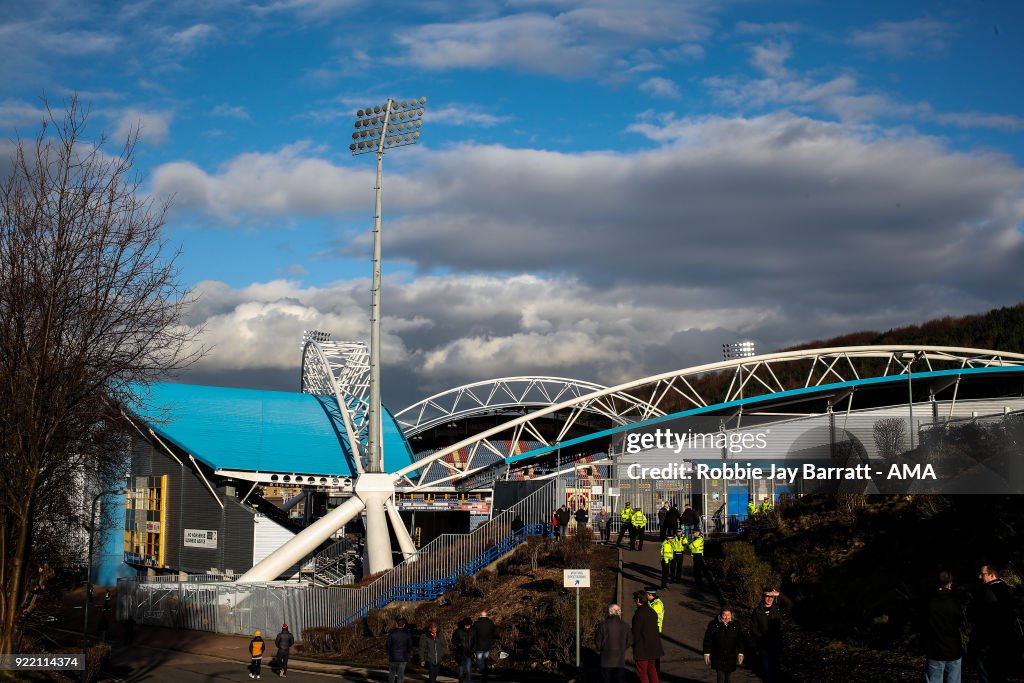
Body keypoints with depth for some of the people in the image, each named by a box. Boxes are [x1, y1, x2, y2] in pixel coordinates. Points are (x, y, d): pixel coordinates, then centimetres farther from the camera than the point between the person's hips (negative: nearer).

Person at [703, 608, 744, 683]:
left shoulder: (735, 626, 3)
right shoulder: (713, 625, -7)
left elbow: (739, 641, 9)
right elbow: (707, 640, -4)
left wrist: (740, 653, 6)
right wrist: (706, 653, -5)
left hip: (730, 658, 3)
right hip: (718, 658, -3)